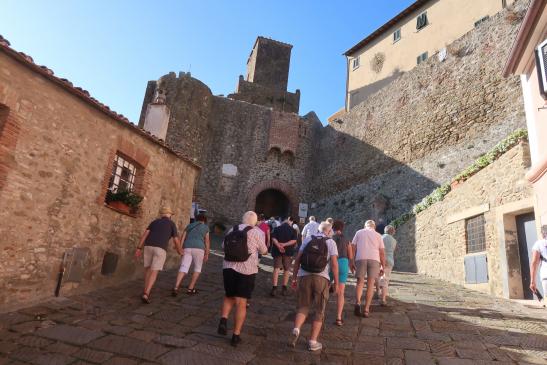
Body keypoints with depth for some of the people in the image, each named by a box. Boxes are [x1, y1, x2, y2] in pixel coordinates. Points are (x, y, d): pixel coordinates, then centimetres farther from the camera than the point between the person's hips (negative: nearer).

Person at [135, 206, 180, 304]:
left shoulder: (154, 222, 23)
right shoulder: (172, 224, 13)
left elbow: (144, 234, 9)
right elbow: (176, 241, 10)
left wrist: (139, 249, 4)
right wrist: (179, 251, 30)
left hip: (148, 247, 4)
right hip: (160, 250, -4)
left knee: (148, 269, 22)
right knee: (154, 273, -3)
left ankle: (146, 292, 21)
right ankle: (145, 294, -20)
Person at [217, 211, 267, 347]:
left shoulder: (233, 230, 8)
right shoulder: (257, 232, -4)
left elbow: (224, 246, 17)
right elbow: (263, 251, 5)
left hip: (229, 267, 4)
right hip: (247, 270, -3)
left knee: (229, 297, 21)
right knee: (241, 303, 4)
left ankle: (223, 320, -2)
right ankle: (236, 335, 7)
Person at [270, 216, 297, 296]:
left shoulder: (277, 228, 4)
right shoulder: (292, 230, 0)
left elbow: (273, 238, -9)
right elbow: (294, 240, -12)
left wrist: (279, 246, -20)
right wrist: (284, 244, -15)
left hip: (277, 251, 1)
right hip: (288, 252, 0)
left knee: (276, 268, 2)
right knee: (286, 270, 11)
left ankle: (274, 288, -8)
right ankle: (284, 288, 13)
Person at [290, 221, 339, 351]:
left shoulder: (308, 239, 9)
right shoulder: (331, 242, 4)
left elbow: (297, 259, 6)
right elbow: (334, 264, -5)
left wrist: (294, 277, 12)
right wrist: (336, 282, 2)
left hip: (304, 276, 2)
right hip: (321, 278, -1)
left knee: (302, 307, 13)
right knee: (319, 311, 12)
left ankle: (296, 329, -12)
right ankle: (313, 342, 13)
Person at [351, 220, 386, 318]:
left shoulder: (359, 232, 16)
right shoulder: (378, 235, 17)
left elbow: (353, 247, 9)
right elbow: (382, 252, 11)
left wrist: (351, 262, 12)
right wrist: (383, 267, 15)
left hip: (360, 258, 0)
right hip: (374, 259, 0)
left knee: (360, 282, 9)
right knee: (370, 284, 6)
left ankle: (358, 302, -14)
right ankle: (366, 309, 3)